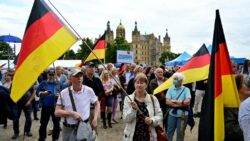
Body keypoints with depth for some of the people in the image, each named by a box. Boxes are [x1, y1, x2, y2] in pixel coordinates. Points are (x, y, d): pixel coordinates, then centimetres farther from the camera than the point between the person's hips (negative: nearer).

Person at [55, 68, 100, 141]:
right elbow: (57, 112, -4)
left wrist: (95, 119, -3)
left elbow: (97, 104, 8)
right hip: (68, 129, 1)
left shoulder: (89, 90, -7)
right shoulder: (63, 93, -7)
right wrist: (71, 113, -19)